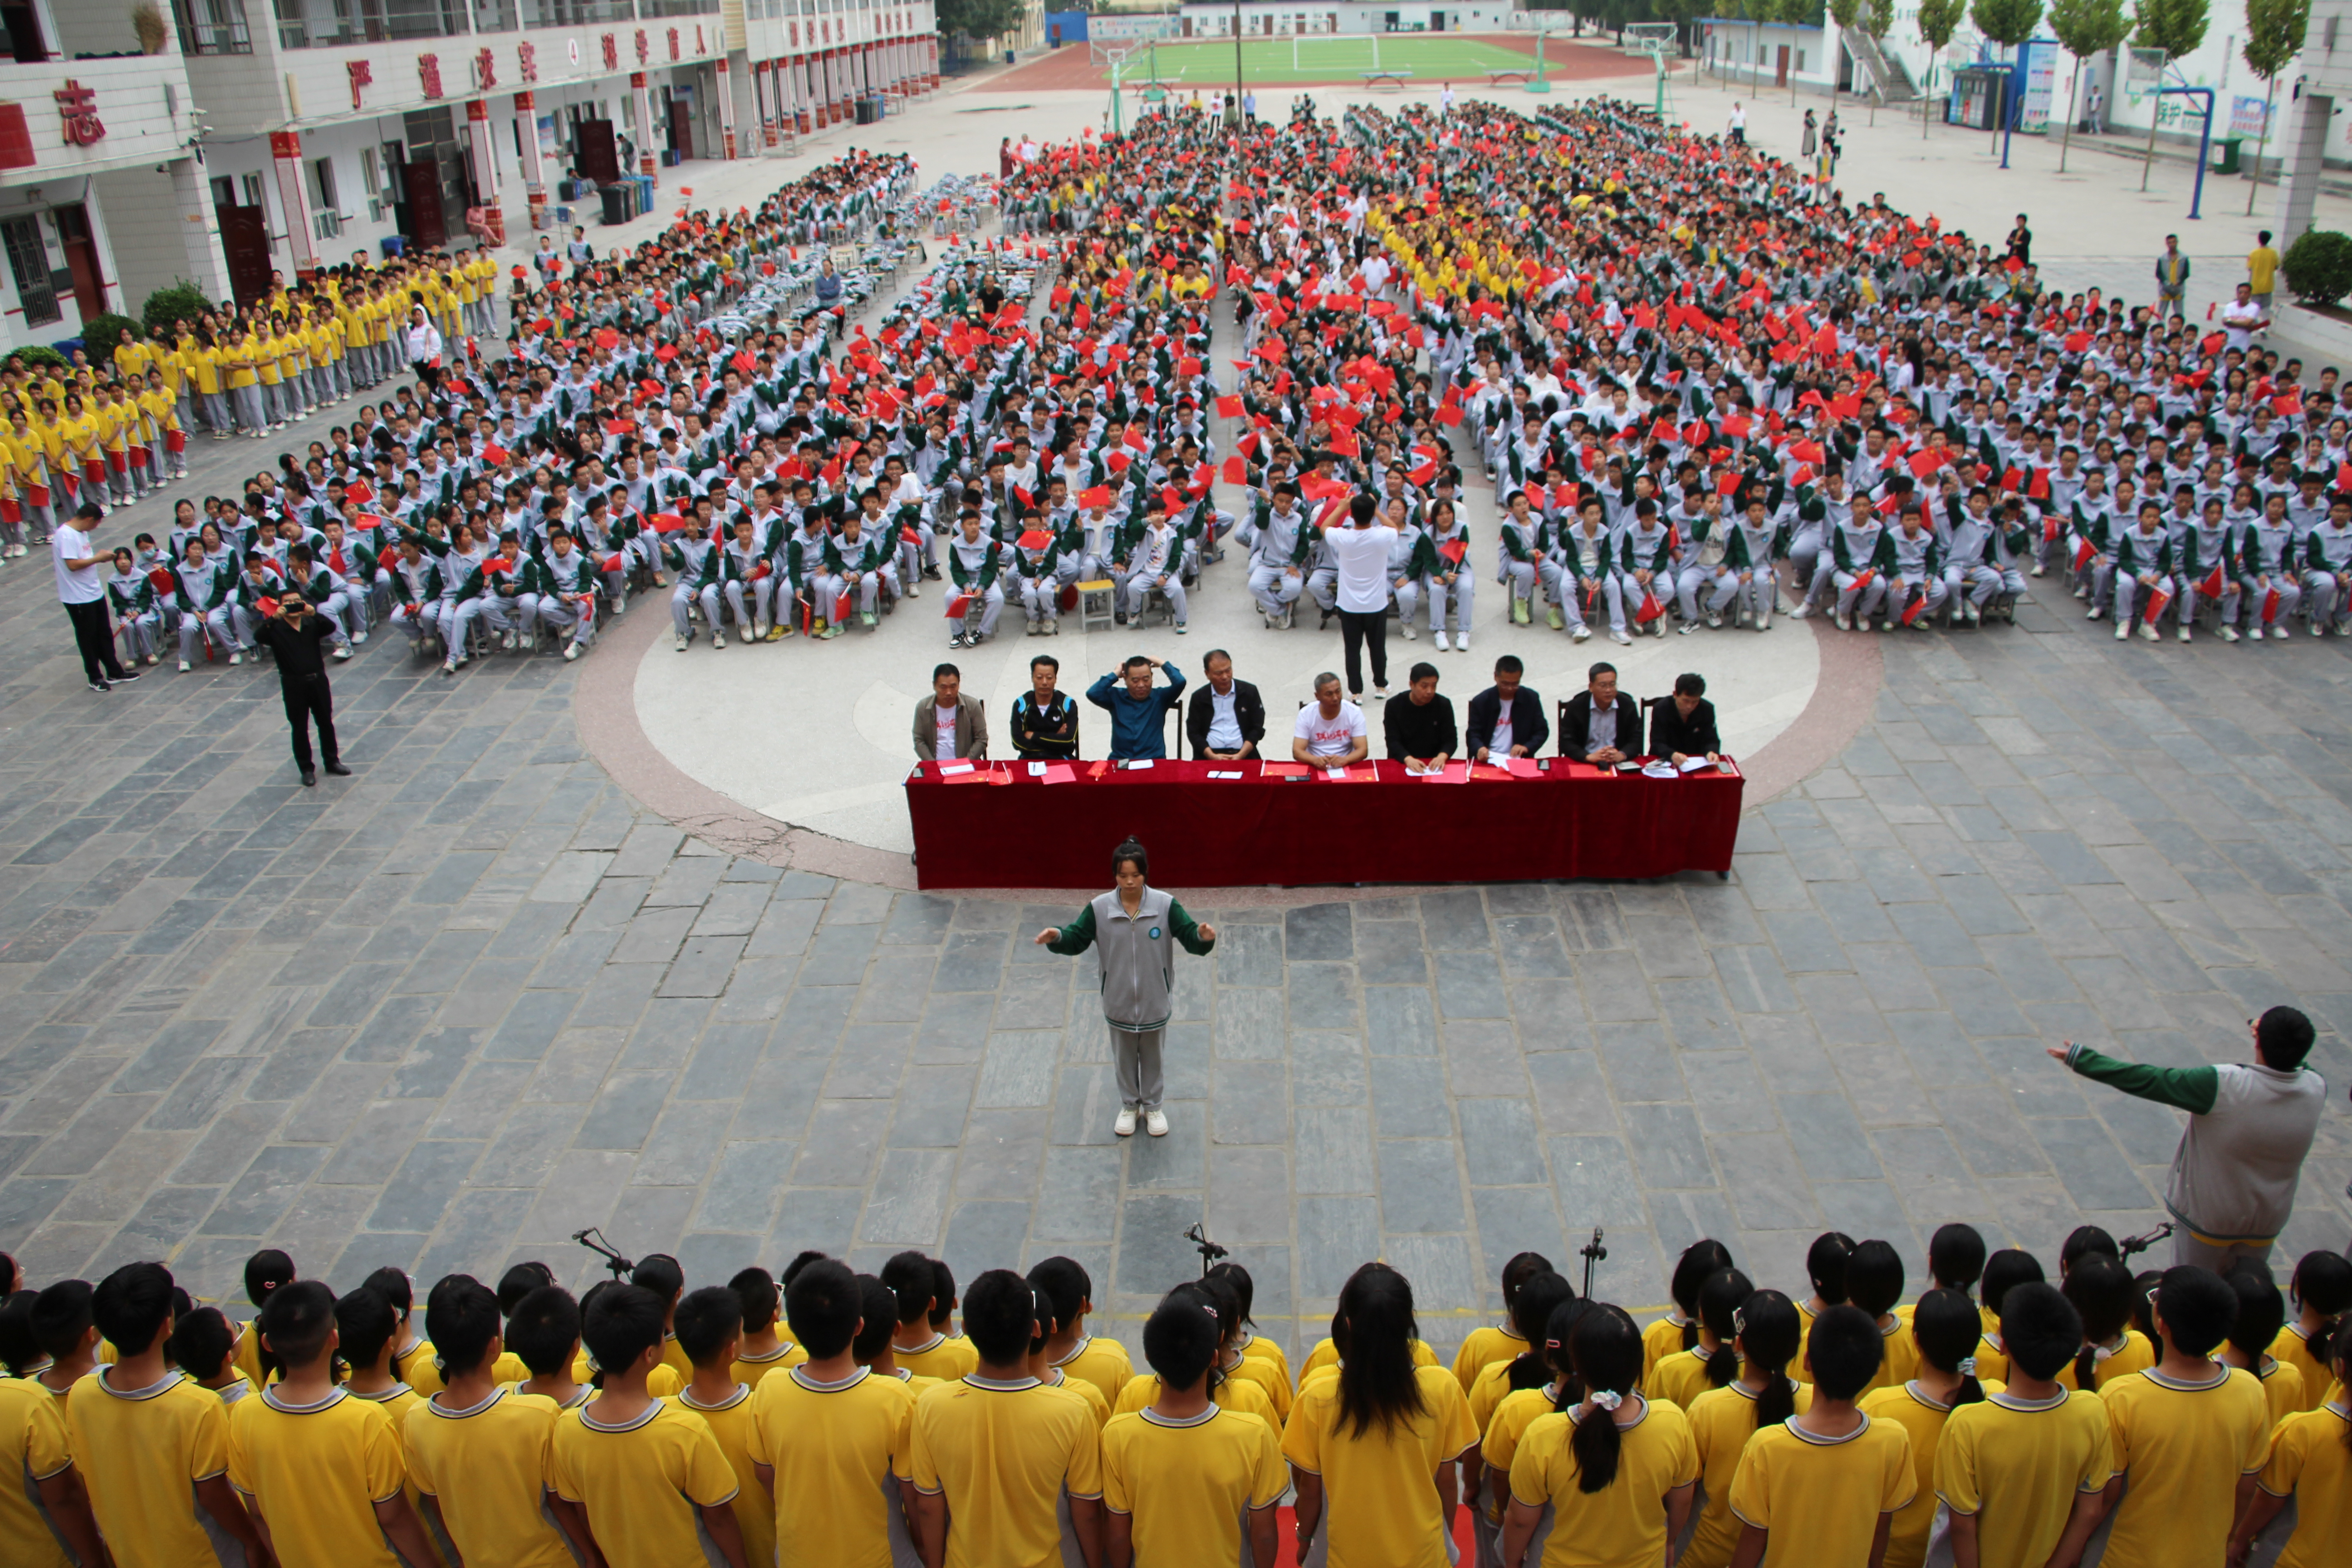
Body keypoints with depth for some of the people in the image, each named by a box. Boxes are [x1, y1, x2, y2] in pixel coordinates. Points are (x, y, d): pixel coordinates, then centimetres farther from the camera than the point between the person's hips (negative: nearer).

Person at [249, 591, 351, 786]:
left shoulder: (312, 624, 3)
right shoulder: (276, 629, -4)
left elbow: (331, 628, -15)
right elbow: (258, 637, -22)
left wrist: (314, 614, -31)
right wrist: (274, 618, -34)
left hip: (318, 680, 2)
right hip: (294, 684, -2)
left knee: (326, 723, 13)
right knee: (300, 728, 5)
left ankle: (332, 761, 28)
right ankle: (306, 769, 13)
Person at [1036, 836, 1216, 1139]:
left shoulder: (1165, 905, -16)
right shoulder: (1100, 908, -14)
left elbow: (1190, 937, -18)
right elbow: (1076, 940, -7)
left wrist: (1203, 937, -42)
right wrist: (1057, 937, -29)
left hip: (1154, 1001, -1)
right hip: (1118, 1002, 1)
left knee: (1152, 1057, 20)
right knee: (1124, 1057, 21)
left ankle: (1152, 1106, 44)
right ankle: (1129, 1105, 45)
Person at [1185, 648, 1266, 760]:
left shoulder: (1249, 692, 10)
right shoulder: (1199, 697, 11)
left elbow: (1257, 729, 7)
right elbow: (1193, 732, 7)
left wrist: (1240, 755, -8)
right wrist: (1212, 756, -10)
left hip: (1243, 756, 0)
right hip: (1208, 757, 0)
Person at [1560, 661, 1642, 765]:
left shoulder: (1628, 706, 3)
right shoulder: (1576, 706, -1)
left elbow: (1637, 741, 3)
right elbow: (1565, 743, -4)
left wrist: (1621, 755, -20)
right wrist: (1589, 756, -23)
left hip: (1618, 764, 0)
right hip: (1584, 764, 0)